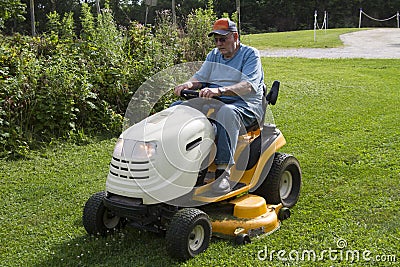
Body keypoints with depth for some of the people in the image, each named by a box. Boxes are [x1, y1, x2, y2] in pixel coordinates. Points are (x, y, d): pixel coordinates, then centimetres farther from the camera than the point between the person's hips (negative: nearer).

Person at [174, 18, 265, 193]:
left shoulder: (250, 54, -1)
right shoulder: (213, 56, 20)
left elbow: (248, 86, -18)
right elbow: (200, 77, 11)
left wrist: (219, 90, -34)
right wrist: (189, 84, -15)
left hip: (244, 105, -6)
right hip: (212, 102, 7)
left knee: (225, 113, -41)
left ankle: (223, 170, -43)